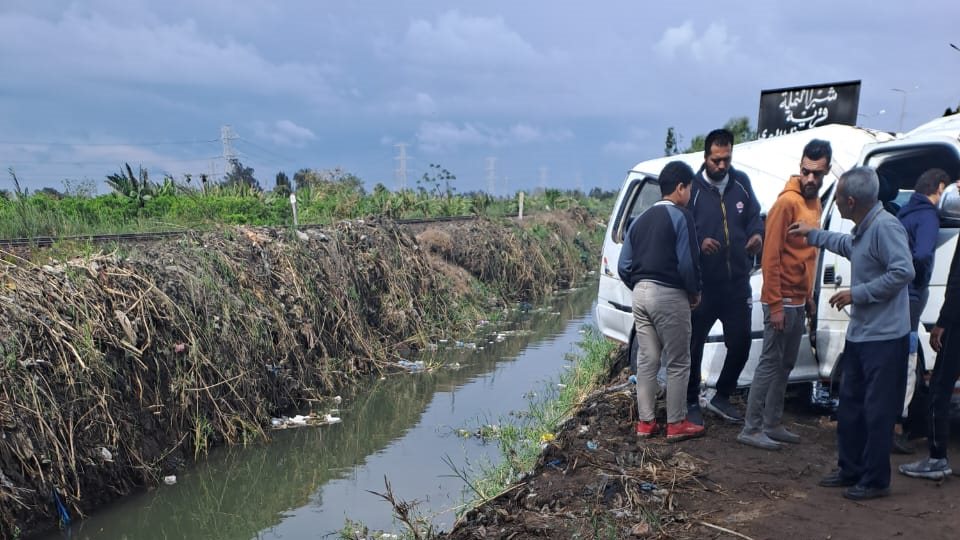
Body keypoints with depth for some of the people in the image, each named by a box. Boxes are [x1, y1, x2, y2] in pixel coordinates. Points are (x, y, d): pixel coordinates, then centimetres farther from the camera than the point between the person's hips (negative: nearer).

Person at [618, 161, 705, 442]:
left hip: (641, 293, 7)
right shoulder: (680, 216, -8)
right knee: (677, 363, 3)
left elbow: (624, 266, 10)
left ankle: (645, 422, 16)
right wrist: (694, 293, -1)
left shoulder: (640, 220, 14)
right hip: (669, 295, -7)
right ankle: (676, 424, 9)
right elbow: (687, 262, -16)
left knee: (646, 360, 11)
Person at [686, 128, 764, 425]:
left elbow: (754, 216, 15)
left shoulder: (741, 183, 5)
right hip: (702, 284, -5)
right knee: (694, 344, 5)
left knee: (740, 342, 12)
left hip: (737, 281, 5)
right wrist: (699, 242, -27)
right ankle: (691, 403, 21)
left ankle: (721, 397, 32)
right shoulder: (693, 188, -9)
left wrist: (757, 234, -6)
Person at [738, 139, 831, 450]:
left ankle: (772, 425, 20)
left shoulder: (814, 202, 11)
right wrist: (775, 305, -20)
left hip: (798, 300, 9)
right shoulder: (787, 202, -15)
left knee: (786, 365, 12)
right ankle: (751, 429, 2)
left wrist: (809, 295, 15)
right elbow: (771, 256, -18)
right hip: (782, 301, -9)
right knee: (771, 363, -5)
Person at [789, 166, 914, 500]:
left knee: (877, 411, -1)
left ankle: (875, 481, 10)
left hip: (884, 337, -10)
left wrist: (857, 294, -20)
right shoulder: (863, 229, 13)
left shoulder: (885, 226, -19)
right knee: (850, 405, 16)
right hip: (860, 334, 10)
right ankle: (851, 470, 28)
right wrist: (813, 235, 41)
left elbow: (903, 272, -27)